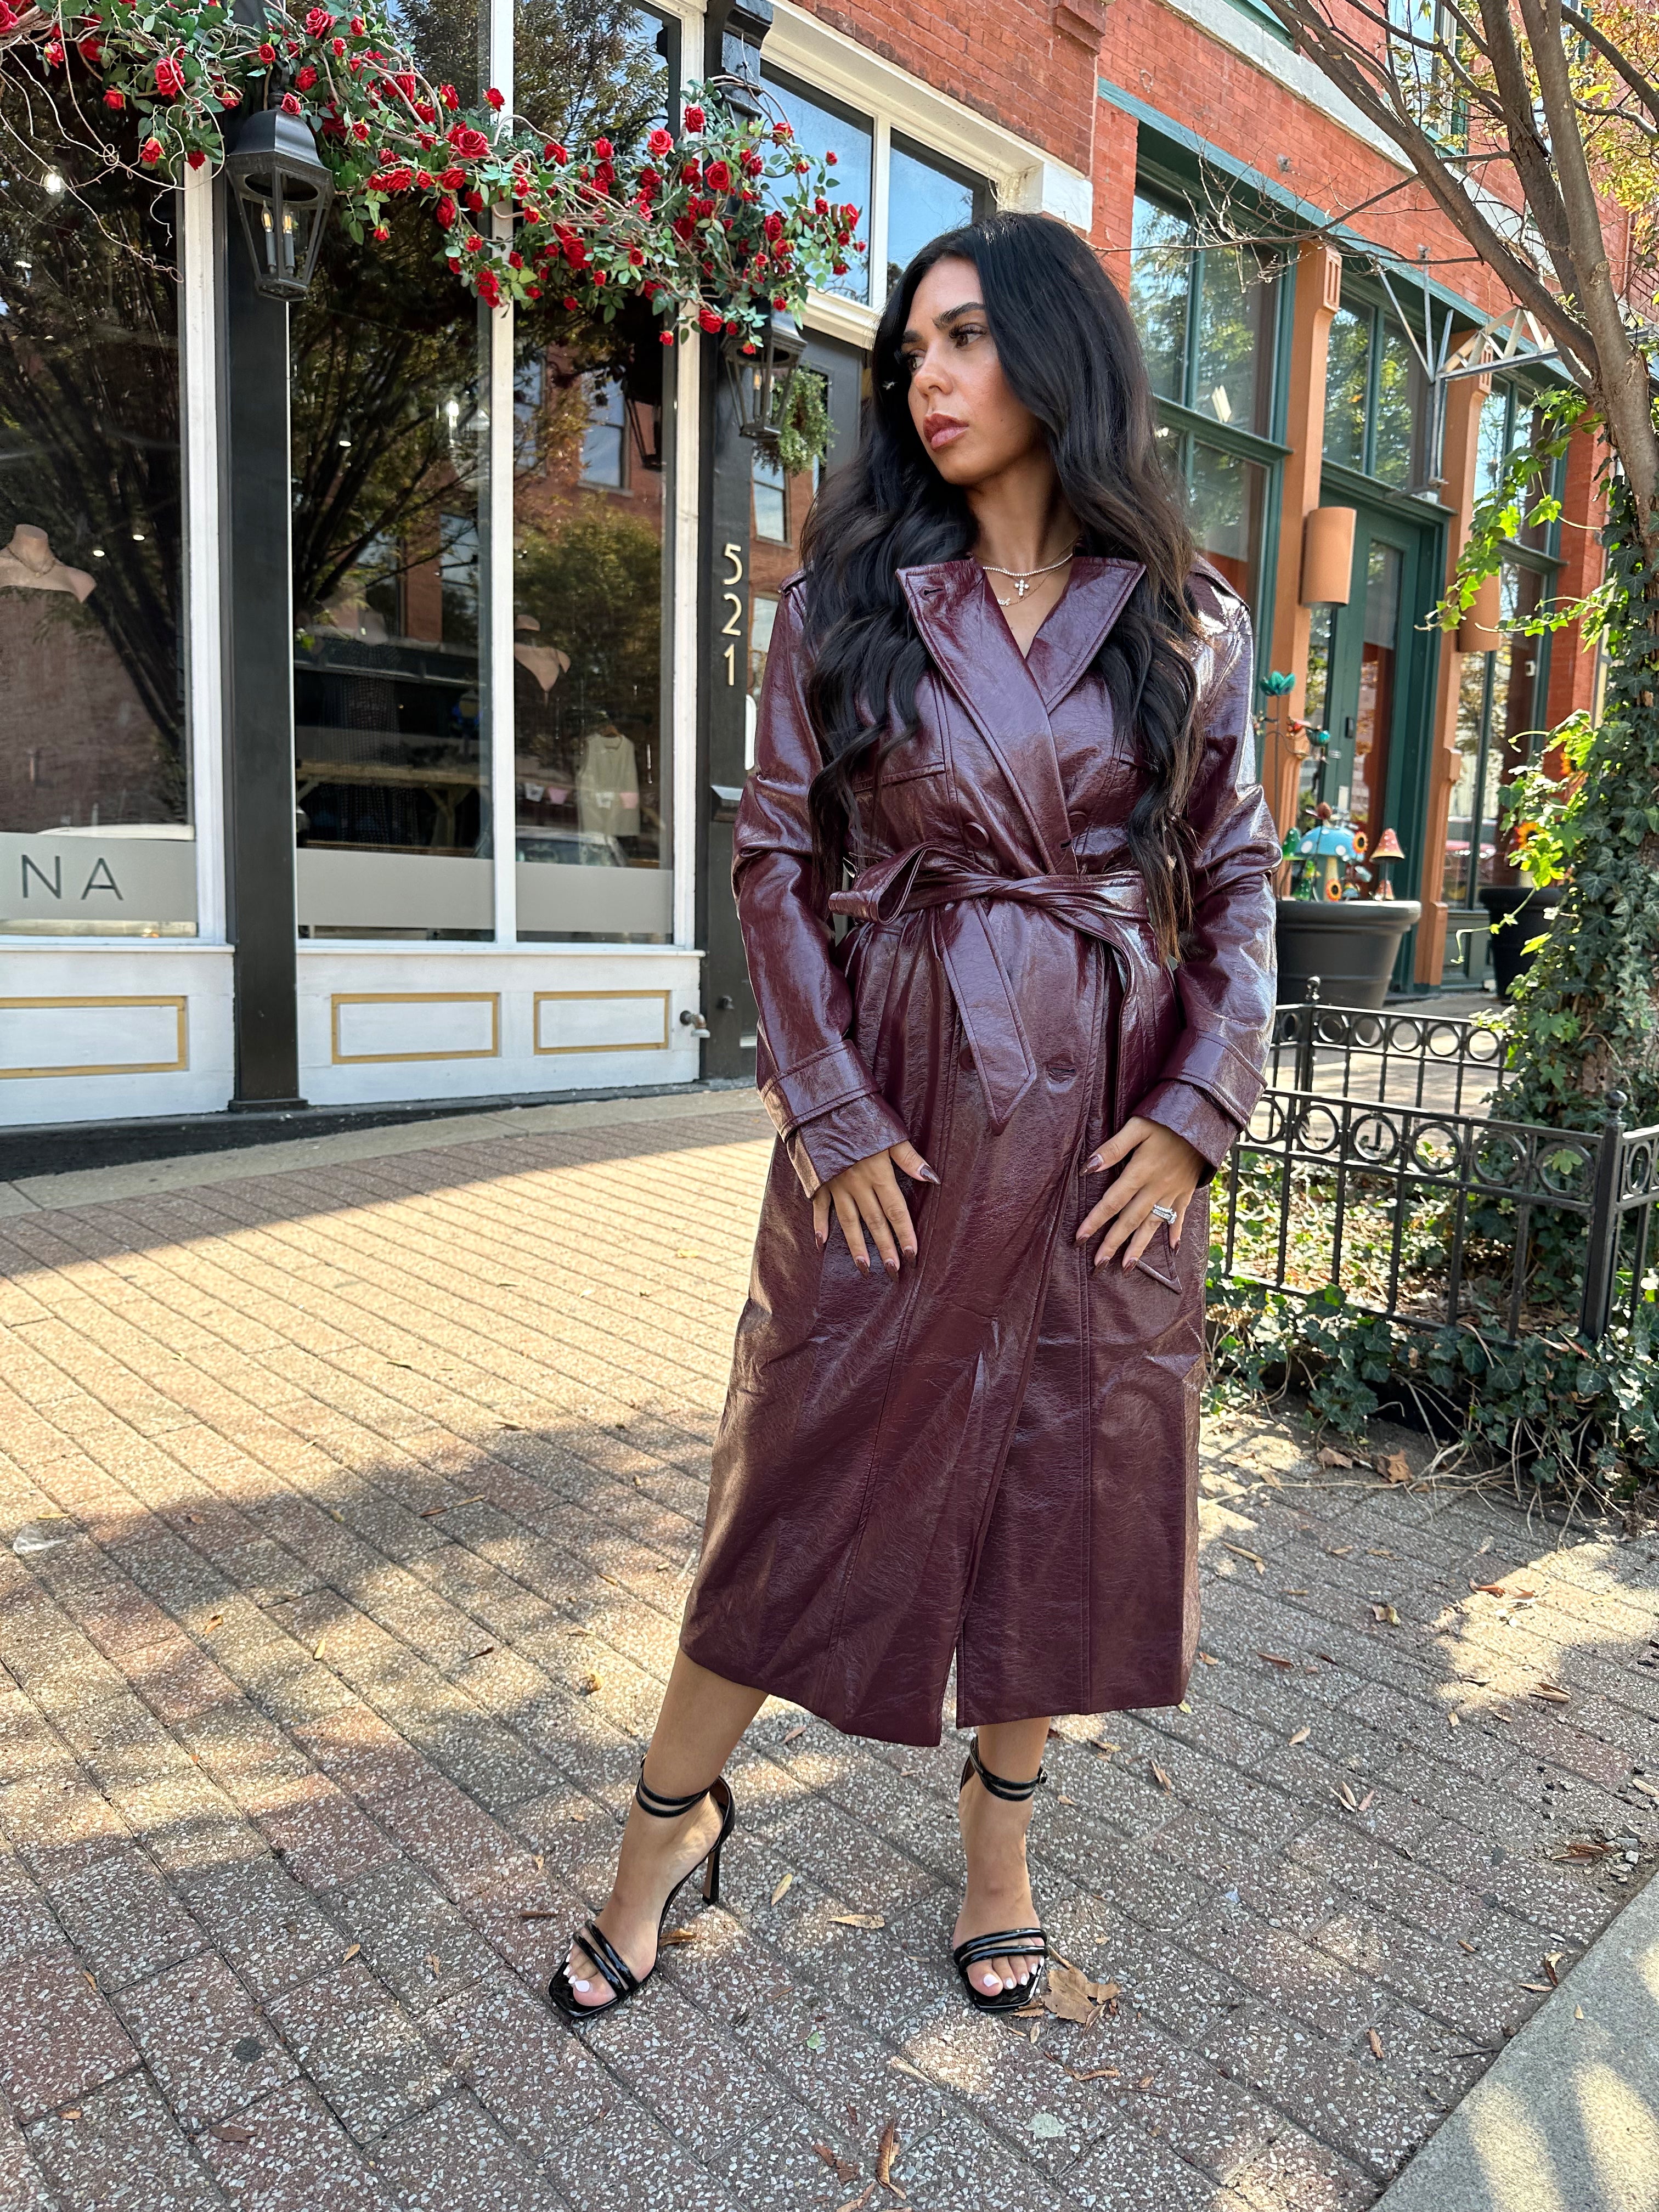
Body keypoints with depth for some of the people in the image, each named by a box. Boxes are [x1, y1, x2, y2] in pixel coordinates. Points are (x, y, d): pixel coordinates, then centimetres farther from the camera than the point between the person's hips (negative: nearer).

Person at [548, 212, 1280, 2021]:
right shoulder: (845, 602, 2)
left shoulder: (1189, 626, 5)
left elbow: (1237, 876, 7)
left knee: (1071, 1470, 11)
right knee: (815, 1458, 6)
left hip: (1109, 1121, 2)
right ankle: (673, 1817, 30)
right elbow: (777, 860, 0)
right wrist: (830, 1107, -7)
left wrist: (1198, 1104, -4)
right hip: (895, 1111, -1)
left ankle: (1000, 1837, 36)